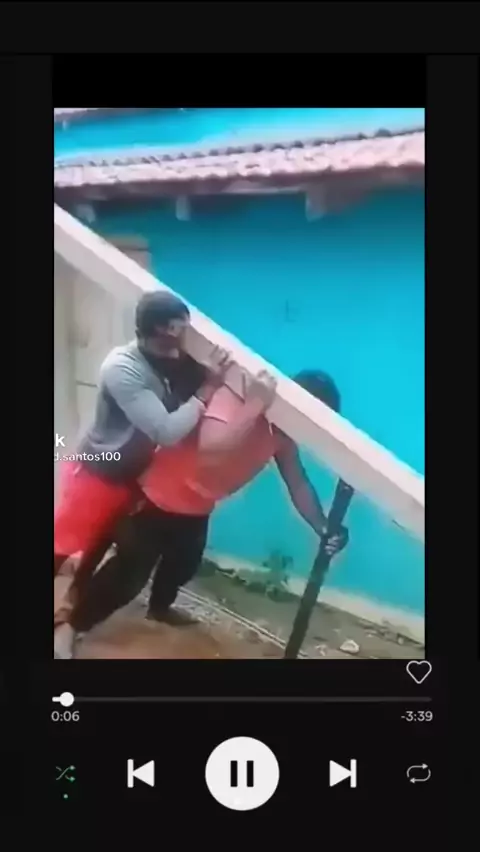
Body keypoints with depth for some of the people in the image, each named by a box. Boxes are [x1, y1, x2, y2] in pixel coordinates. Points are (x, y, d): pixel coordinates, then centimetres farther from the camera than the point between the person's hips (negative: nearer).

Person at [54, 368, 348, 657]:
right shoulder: (234, 399, -34)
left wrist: (324, 528, -17)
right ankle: (72, 625, 13)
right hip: (159, 496, -8)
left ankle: (159, 607, 56)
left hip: (197, 508, 8)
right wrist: (254, 406, -49)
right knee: (129, 574, -5)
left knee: (184, 565, 27)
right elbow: (210, 451, -53)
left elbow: (298, 482, -5)